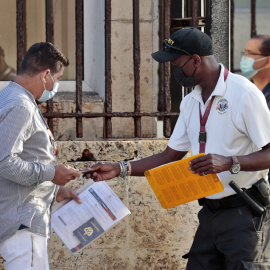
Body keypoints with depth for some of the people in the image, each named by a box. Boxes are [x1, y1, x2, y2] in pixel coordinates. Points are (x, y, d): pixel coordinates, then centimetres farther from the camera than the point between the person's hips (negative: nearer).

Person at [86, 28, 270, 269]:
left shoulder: (243, 94, -14)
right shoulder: (191, 102, 13)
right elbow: (170, 157, 16)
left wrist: (229, 163, -30)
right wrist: (120, 169, 7)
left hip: (244, 213, -8)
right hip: (211, 212, 8)